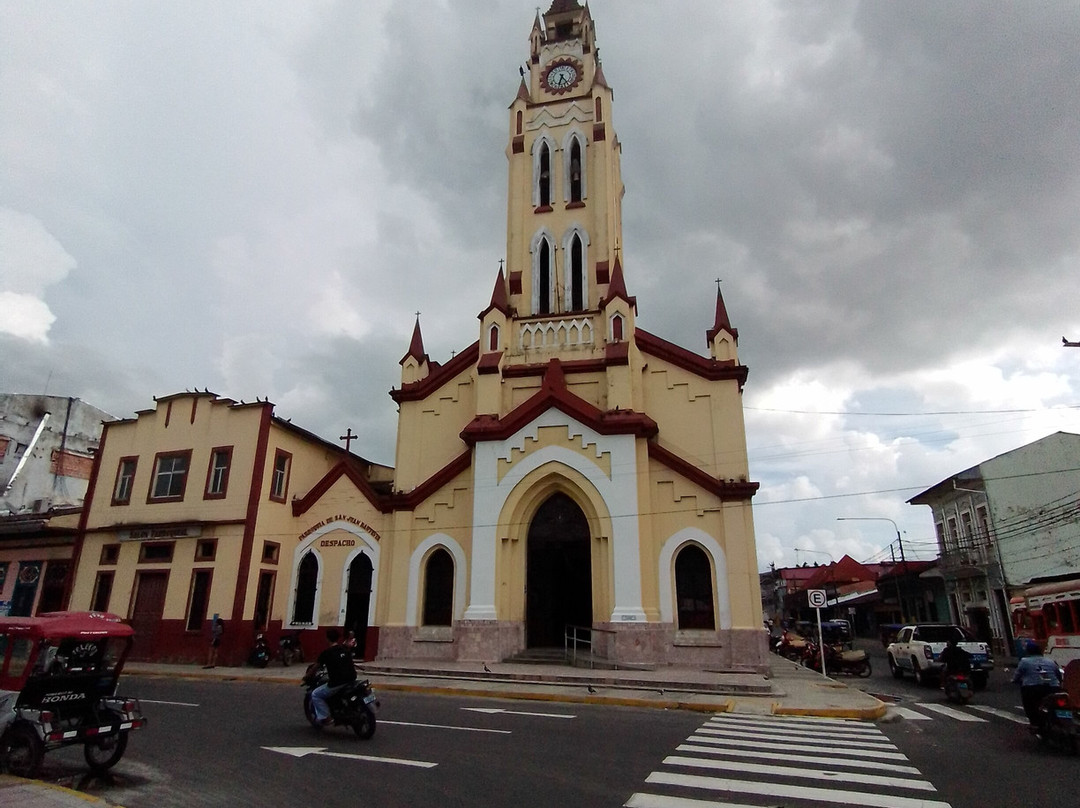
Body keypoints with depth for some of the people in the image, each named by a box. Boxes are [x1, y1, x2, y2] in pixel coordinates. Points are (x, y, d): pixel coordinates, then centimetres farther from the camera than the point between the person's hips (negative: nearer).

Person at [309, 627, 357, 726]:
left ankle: (325, 717, 4)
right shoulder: (346, 649, 10)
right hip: (352, 679, 6)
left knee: (315, 695, 13)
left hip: (337, 683, -6)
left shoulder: (326, 653, -5)